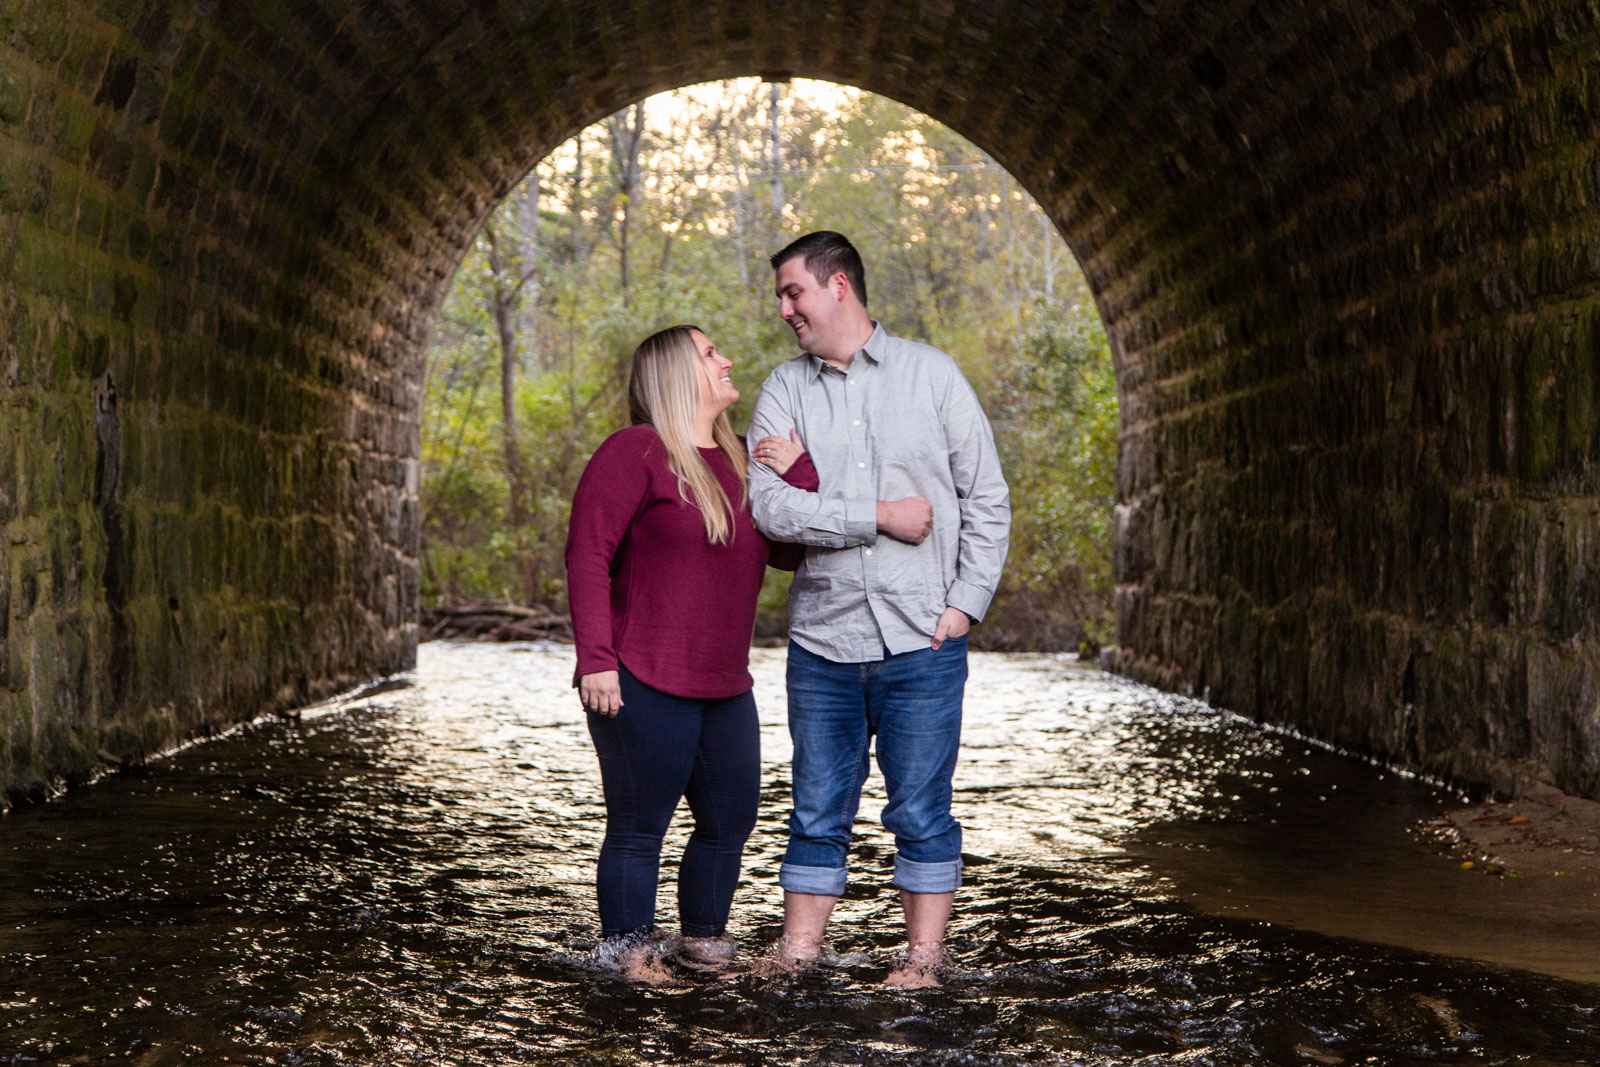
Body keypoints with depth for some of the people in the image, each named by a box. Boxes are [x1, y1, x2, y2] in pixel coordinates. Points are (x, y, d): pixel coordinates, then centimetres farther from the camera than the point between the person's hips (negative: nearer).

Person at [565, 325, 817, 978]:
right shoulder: (636, 452, -8)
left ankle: (706, 941, 27)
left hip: (724, 687, 8)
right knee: (639, 827, 0)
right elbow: (588, 554, -14)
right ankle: (627, 950, 12)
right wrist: (596, 659, -21)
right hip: (644, 686, -8)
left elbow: (792, 551, 10)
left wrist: (797, 470, -3)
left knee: (730, 820, 13)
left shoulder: (739, 461, 15)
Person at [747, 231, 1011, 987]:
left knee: (922, 815, 2)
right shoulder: (784, 390, 7)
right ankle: (797, 955, 16)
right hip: (821, 641, 2)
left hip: (920, 642, -2)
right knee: (817, 815, 8)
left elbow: (988, 499, 5)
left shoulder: (930, 374, 4)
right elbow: (771, 506, -8)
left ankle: (923, 960, 12)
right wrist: (879, 516, -14)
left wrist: (965, 604, -4)